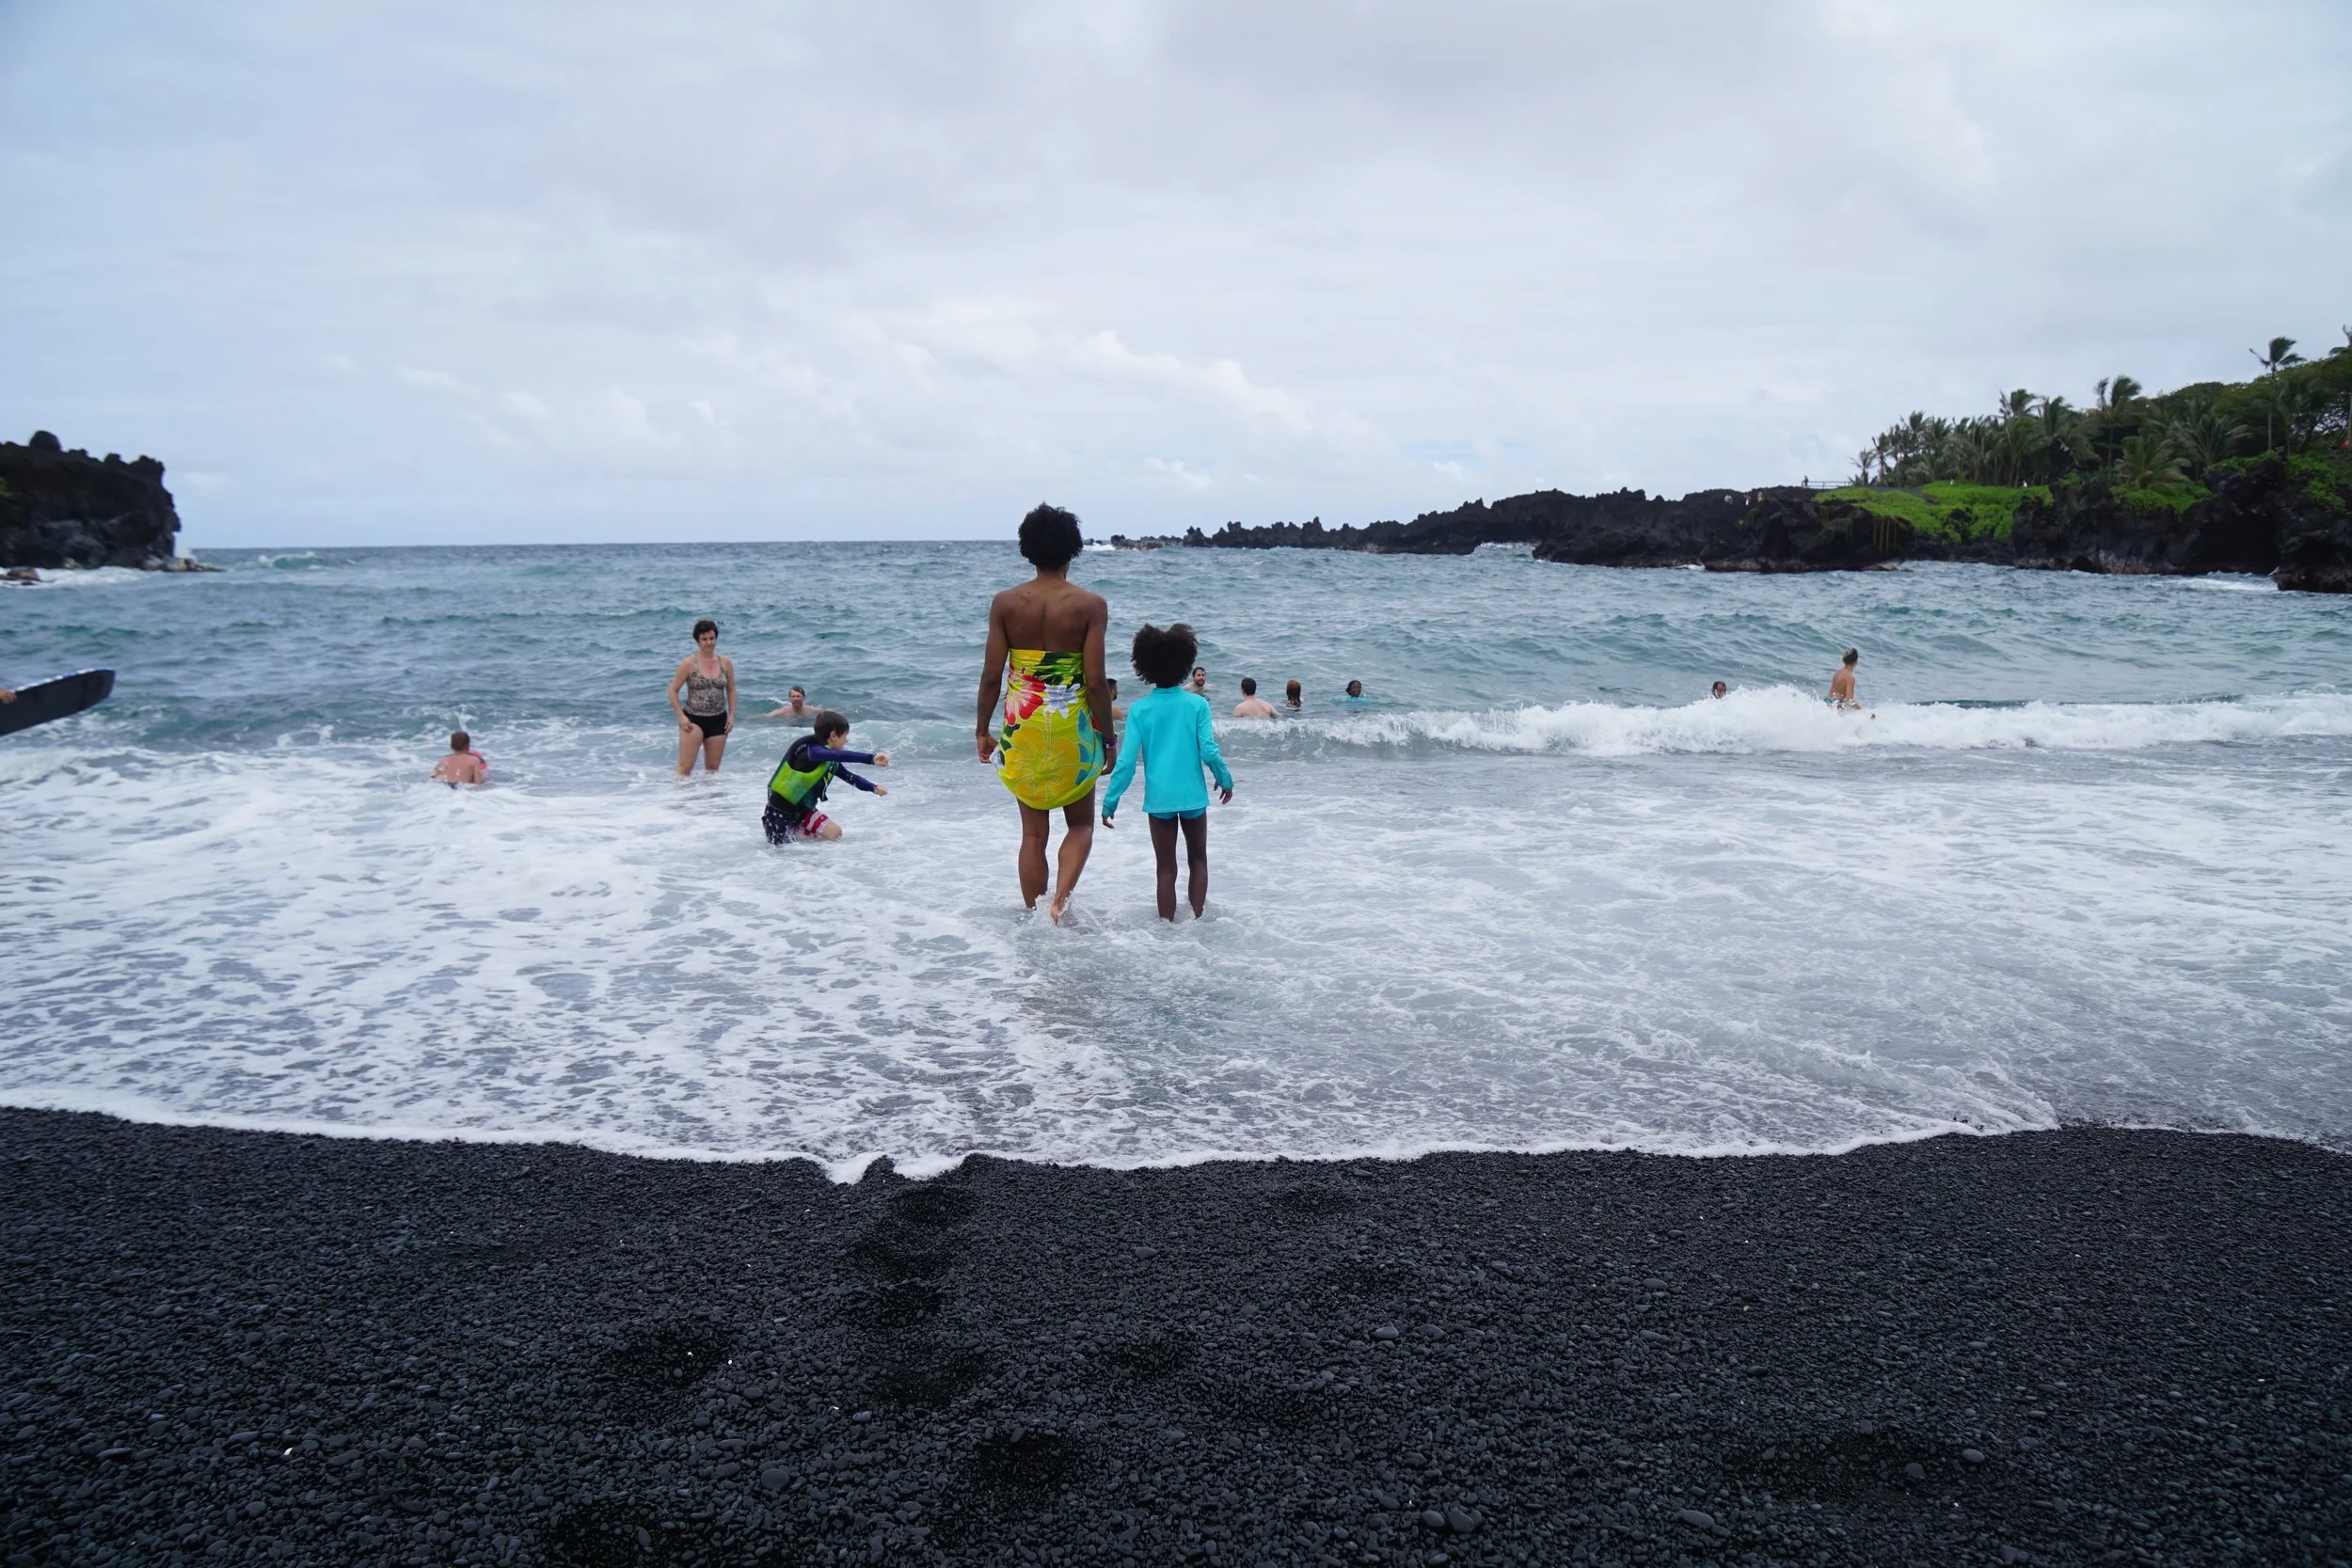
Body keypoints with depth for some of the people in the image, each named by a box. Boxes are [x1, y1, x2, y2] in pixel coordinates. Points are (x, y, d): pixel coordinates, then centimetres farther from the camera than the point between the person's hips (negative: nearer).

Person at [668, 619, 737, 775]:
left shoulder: (725, 663, 4)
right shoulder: (689, 664, -6)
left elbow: (731, 690, 13)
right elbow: (672, 691, -2)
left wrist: (731, 715, 4)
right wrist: (681, 717, -10)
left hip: (718, 720, 4)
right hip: (693, 719, -3)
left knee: (713, 768, 11)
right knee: (685, 768, -9)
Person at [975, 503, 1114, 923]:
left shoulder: (1005, 603, -2)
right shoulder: (1090, 605, -8)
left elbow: (991, 676, -2)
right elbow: (1095, 682, -11)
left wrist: (982, 730, 10)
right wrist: (1108, 738, 0)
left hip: (1022, 726, 2)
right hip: (1073, 727, -2)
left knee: (1034, 830, 14)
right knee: (1080, 824, 16)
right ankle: (1061, 897, -7)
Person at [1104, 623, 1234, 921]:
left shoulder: (1140, 710, -5)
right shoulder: (1197, 704, -7)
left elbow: (1127, 761, -7)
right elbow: (1209, 751, -11)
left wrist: (1110, 801, 0)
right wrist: (1225, 779, 8)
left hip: (1158, 797, 0)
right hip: (1192, 795, 0)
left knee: (1166, 868, 10)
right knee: (1198, 860, 18)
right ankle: (1197, 920, 13)